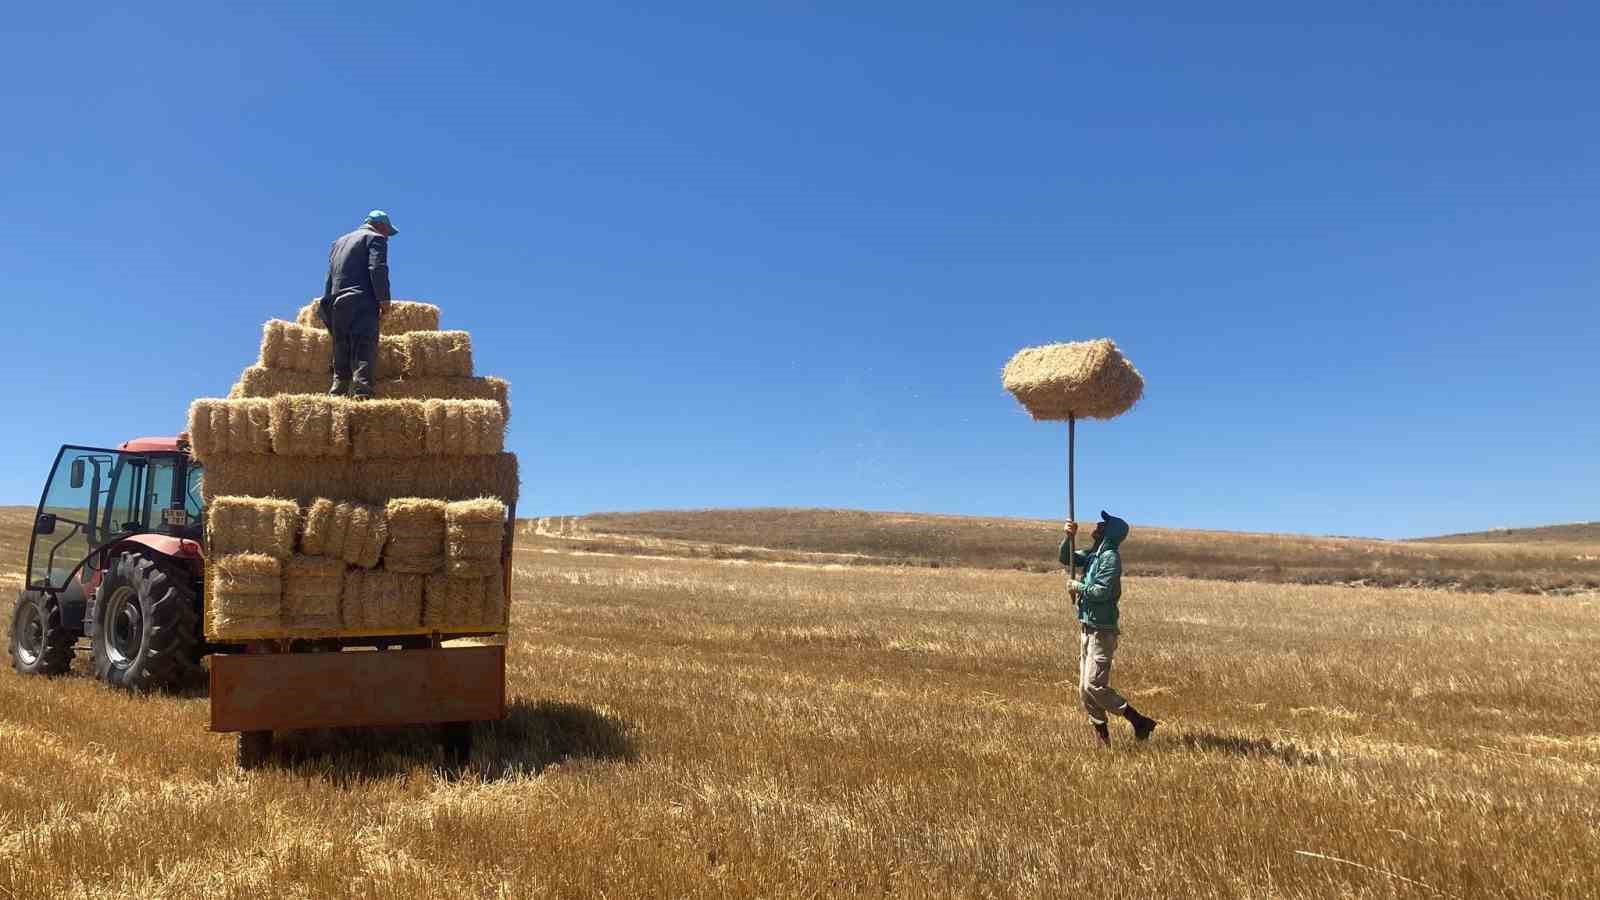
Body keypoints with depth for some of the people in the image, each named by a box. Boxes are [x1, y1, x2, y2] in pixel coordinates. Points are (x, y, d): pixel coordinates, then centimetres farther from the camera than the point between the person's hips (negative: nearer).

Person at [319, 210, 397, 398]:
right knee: (365, 346, -14)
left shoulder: (339, 242, 28)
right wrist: (384, 299, -12)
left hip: (336, 303, 7)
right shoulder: (375, 238, 5)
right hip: (363, 300, -7)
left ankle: (337, 392, 1)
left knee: (342, 350, 8)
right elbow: (377, 268, -11)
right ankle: (362, 390, -27)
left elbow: (330, 275, 23)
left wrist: (329, 302, 21)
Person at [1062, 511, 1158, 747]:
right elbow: (1066, 558, 19)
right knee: (1085, 689, 10)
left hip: (1102, 631, -9)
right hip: (1087, 630, 9)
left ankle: (1140, 722, -3)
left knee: (1094, 686, -13)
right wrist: (1069, 537, 2)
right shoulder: (1094, 554, 13)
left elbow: (1103, 591, -23)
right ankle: (1102, 739, 17)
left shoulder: (1110, 557, -15)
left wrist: (1078, 587, -9)